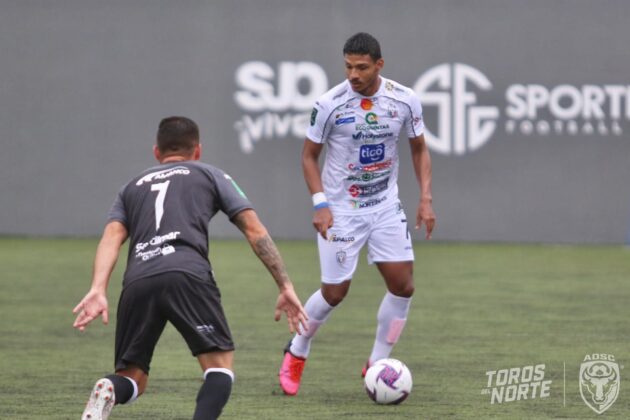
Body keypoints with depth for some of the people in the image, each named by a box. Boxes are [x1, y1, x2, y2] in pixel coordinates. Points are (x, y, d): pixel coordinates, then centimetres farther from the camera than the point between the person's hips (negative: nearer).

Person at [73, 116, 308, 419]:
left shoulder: (132, 188, 32)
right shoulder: (210, 175, 26)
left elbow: (112, 237, 13)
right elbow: (254, 230, 16)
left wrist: (98, 290, -1)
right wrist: (285, 287, 16)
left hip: (137, 283, 3)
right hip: (188, 276, -3)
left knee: (132, 380, 13)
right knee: (220, 367, 7)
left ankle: (108, 392, -23)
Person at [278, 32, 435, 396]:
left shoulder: (405, 100, -8)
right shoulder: (329, 104, -15)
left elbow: (419, 149, 6)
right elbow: (310, 155, -3)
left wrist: (426, 198, -4)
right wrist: (320, 203, -15)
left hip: (386, 206, 3)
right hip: (341, 211, -3)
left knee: (403, 286, -5)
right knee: (334, 293, -1)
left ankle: (376, 365, 11)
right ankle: (296, 354, 25)